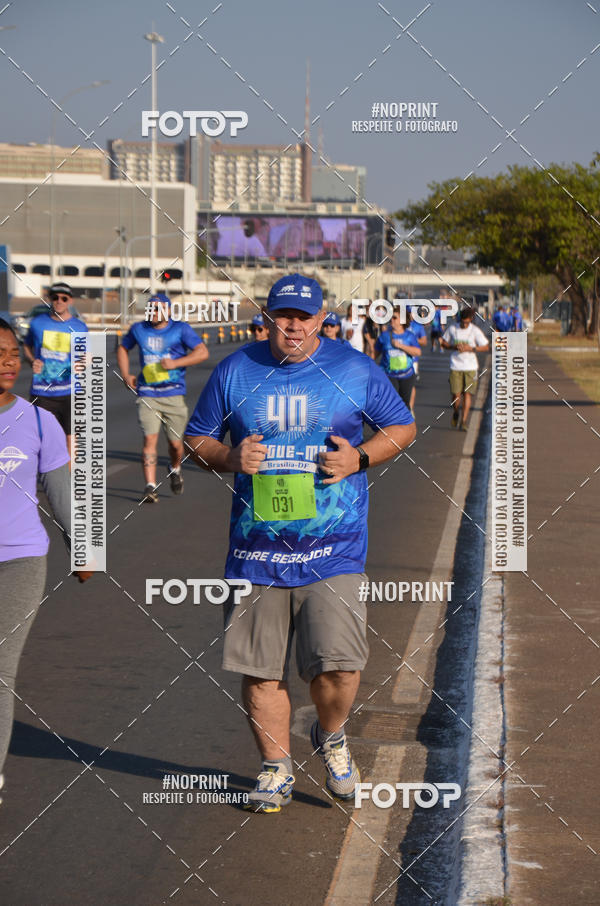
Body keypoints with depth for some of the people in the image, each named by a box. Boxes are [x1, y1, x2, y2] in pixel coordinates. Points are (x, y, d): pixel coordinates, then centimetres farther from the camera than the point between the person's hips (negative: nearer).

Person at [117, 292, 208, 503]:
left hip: (174, 394, -1)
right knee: (150, 439, -13)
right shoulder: (138, 329, 9)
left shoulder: (180, 329, 1)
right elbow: (123, 348, 27)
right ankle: (150, 487, -14)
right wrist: (126, 375, 13)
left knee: (175, 442, 5)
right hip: (147, 394, 1)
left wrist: (175, 363, -15)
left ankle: (175, 470, 39)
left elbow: (202, 352, -4)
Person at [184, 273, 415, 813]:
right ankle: (276, 767, 23)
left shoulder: (354, 369, 3)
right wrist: (230, 457, -7)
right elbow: (197, 439, 14)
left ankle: (331, 737, 19)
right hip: (255, 547, 2)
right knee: (260, 669, 4)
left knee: (337, 663, -12)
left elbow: (403, 427, 12)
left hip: (332, 548, -2)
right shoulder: (235, 371, 6)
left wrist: (360, 457, -7)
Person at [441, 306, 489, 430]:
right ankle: (455, 413, 26)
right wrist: (454, 347, -9)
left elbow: (486, 347, -1)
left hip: (470, 367, -1)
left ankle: (464, 421, 2)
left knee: (467, 393, -4)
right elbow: (444, 343, 11)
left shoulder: (475, 331, -4)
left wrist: (471, 348, -15)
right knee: (456, 394, -4)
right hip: (455, 367, 1)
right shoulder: (452, 328, 1)